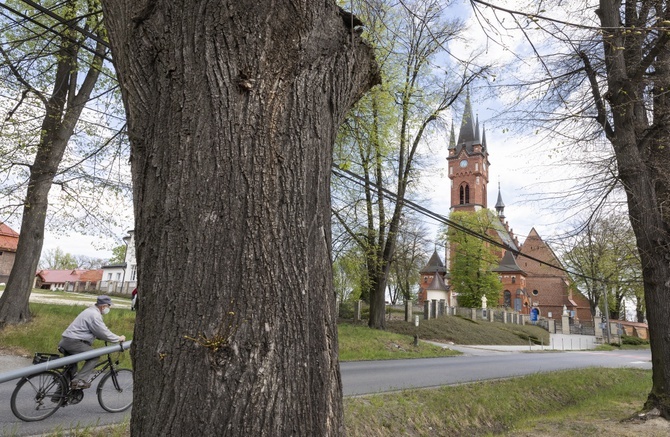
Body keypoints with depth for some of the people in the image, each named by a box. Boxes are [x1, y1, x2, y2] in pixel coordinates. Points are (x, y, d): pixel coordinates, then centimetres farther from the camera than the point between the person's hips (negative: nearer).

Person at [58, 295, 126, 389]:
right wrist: (118, 338, -5)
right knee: (94, 356, -9)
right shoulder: (95, 315, -16)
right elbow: (103, 333, -16)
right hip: (73, 342, -11)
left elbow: (98, 331, 23)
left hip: (66, 341, 11)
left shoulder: (91, 311, 17)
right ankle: (79, 381, -13)